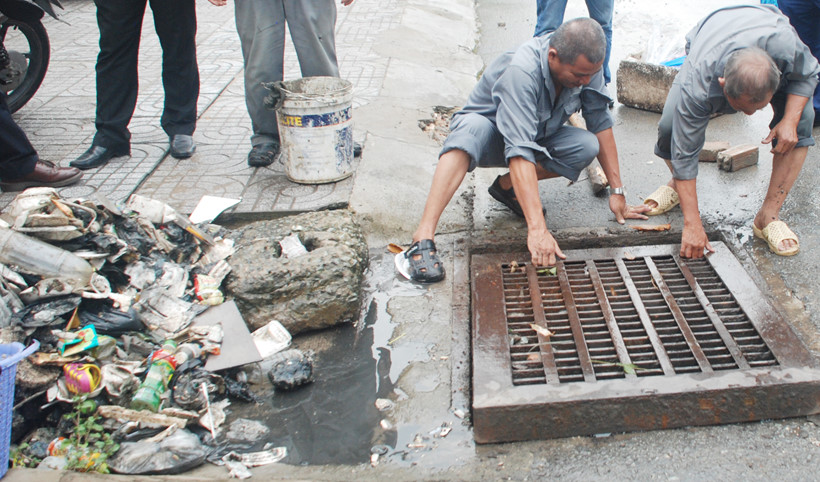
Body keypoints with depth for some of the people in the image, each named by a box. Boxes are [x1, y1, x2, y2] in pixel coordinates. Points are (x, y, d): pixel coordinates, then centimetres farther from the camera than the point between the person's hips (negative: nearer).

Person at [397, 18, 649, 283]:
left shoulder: (586, 65, -18)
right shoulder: (521, 72, -37)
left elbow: (601, 124, -9)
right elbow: (520, 151, -45)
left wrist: (617, 191, -11)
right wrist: (537, 228, -52)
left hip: (539, 136, 5)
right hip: (492, 135, -5)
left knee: (587, 146, -24)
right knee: (473, 127, -41)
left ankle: (506, 185, -2)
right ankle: (422, 238, -47)